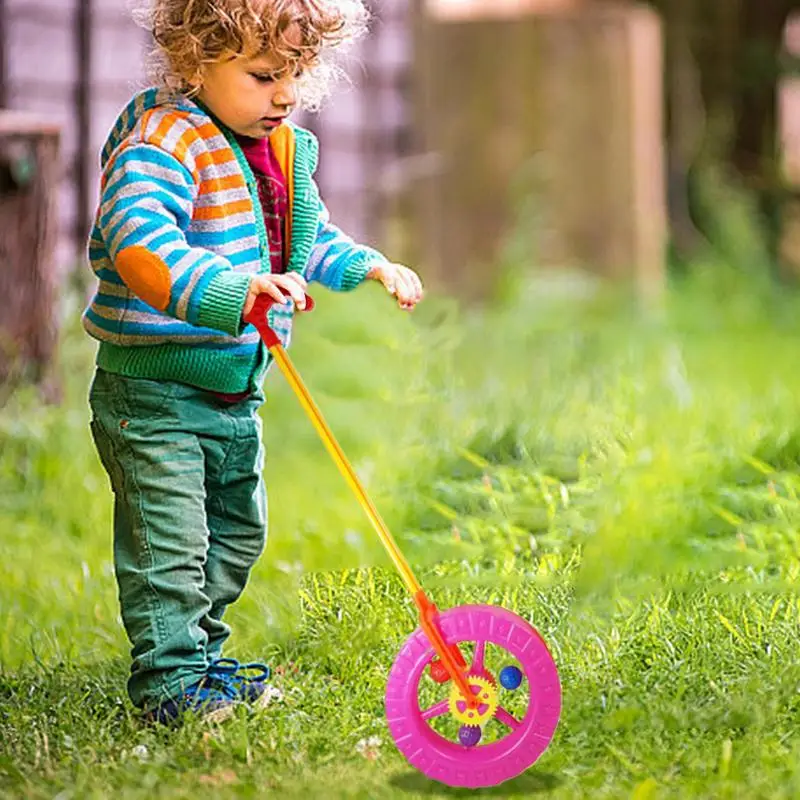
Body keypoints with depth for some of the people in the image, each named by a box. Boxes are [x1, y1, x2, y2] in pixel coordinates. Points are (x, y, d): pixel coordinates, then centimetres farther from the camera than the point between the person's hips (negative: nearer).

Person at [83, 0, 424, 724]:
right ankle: (168, 678, 3)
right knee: (169, 542, -8)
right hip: (152, 393, -9)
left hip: (236, 390, 9)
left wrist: (371, 266, 13)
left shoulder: (286, 149, 7)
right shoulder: (161, 144, -22)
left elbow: (310, 242, 26)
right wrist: (235, 290, -51)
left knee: (236, 537, 20)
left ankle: (201, 655, 35)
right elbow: (141, 247, -40)